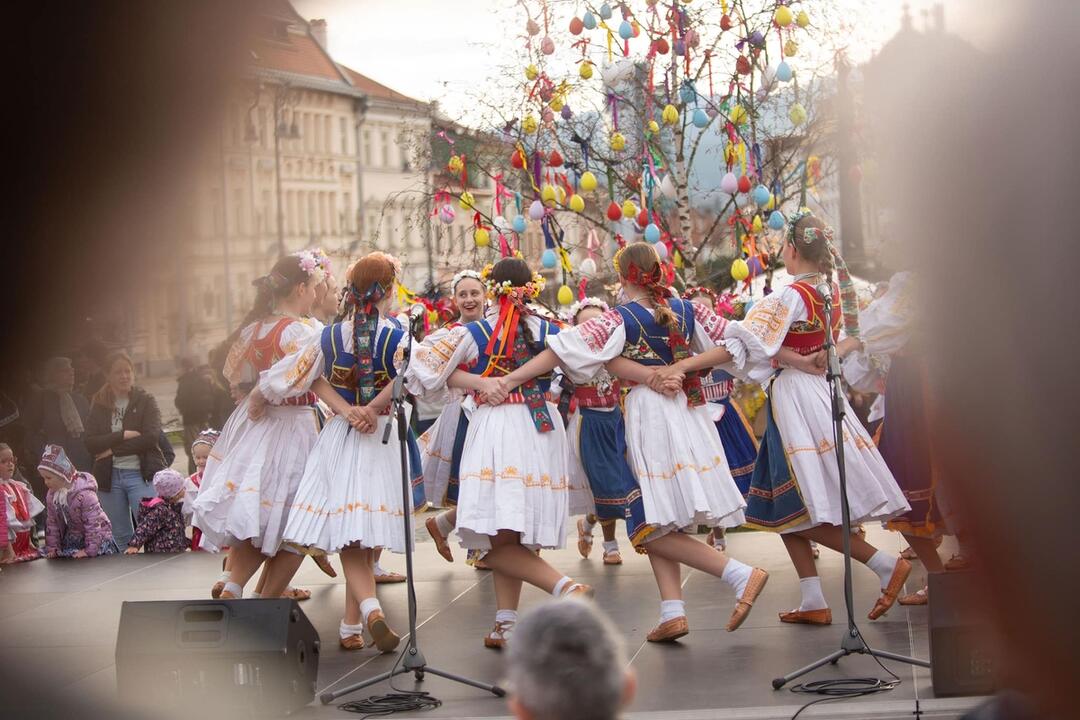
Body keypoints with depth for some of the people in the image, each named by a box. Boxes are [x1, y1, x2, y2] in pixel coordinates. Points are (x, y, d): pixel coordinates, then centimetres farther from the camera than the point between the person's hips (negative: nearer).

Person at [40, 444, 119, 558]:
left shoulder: (84, 493, -26)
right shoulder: (51, 495, -2)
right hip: (71, 543, 6)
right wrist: (52, 547, 1)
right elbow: (51, 523, 8)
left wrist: (89, 550, -24)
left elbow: (93, 523, -24)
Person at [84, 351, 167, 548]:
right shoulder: (99, 405, 8)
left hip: (141, 473, -4)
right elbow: (91, 443, -2)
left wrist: (112, 449, -11)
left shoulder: (145, 401, 0)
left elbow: (151, 438, -13)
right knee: (120, 537, 11)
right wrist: (123, 435, -14)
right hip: (110, 476, 4)